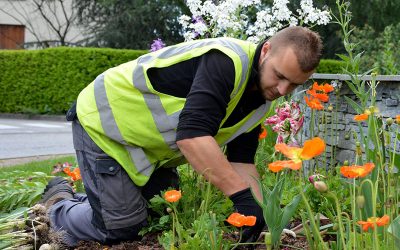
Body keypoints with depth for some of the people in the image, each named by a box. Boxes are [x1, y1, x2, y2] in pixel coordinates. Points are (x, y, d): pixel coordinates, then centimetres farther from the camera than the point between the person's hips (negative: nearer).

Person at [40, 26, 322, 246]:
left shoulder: (261, 100, -1)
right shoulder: (228, 61, -31)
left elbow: (240, 160, 0)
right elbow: (192, 135, -40)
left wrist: (259, 210, -13)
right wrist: (242, 195, -41)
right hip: (104, 122, -9)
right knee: (121, 227, -9)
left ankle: (81, 200, 31)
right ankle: (59, 204, 18)